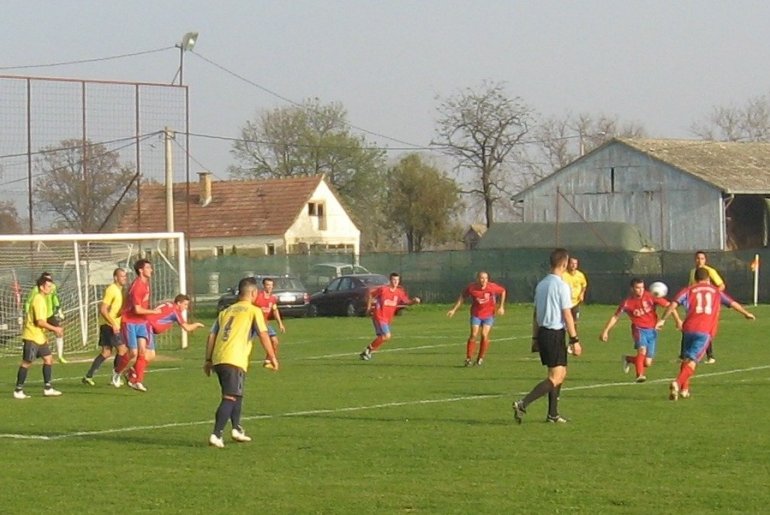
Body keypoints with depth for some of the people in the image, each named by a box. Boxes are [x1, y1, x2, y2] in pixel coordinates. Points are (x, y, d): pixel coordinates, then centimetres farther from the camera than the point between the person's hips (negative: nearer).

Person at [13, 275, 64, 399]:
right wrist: (55, 328, -16)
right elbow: (40, 322, -23)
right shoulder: (38, 300, -17)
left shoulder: (42, 299, 14)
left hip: (39, 336, 10)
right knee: (26, 363, -3)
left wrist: (53, 329, 14)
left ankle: (47, 388, 9)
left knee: (48, 359, 7)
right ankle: (18, 391, 3)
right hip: (32, 337, -10)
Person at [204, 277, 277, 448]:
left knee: (236, 394, 24)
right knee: (230, 398, -8)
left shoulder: (225, 311, 22)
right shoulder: (254, 311, 4)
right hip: (235, 360, -7)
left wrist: (208, 360, 21)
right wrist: (272, 357, 2)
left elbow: (212, 336, 17)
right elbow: (263, 335, -4)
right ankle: (216, 435, -18)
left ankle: (236, 429, 26)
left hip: (218, 359, 7)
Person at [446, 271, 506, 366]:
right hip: (476, 315, 0)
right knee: (473, 335, -10)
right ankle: (469, 358, 0)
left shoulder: (493, 287, -15)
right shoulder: (471, 288, -14)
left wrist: (501, 307, 2)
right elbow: (462, 296, 2)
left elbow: (503, 291, 4)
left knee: (484, 335, -11)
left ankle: (480, 359, 4)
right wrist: (454, 310, 1)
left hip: (488, 315, 0)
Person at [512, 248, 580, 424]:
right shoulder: (562, 286, -14)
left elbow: (536, 314, 14)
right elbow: (567, 315, -14)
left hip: (543, 332, 9)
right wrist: (574, 340, -10)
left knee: (561, 373, 19)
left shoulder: (541, 284, 10)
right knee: (555, 378, -8)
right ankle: (523, 404, -21)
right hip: (556, 335, -9)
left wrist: (535, 338, 20)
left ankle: (553, 414, 18)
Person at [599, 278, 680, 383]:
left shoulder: (650, 297, -9)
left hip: (652, 331, 2)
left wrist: (678, 320, -11)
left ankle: (628, 359, 29)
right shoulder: (627, 302, -8)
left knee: (647, 363, 0)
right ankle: (640, 375, -28)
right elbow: (615, 317, 2)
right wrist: (605, 331, -1)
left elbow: (668, 305, -5)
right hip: (639, 329, -2)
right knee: (642, 349, -33)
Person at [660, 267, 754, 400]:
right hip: (705, 331, -1)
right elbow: (733, 303, 29)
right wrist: (746, 313, 45)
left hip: (689, 329, 1)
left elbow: (674, 304, 0)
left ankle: (684, 388, 17)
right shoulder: (716, 291, 20)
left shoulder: (689, 290, 14)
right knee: (692, 361, -7)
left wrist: (663, 319, 0)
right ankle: (678, 383, -28)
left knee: (687, 358, 20)